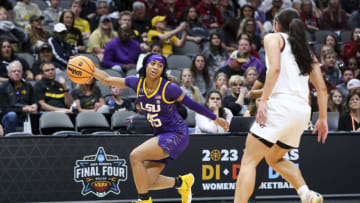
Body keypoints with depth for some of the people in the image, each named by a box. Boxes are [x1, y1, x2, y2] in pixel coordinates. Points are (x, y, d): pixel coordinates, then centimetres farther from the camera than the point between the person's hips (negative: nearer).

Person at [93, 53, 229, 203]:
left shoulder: (169, 88, -17)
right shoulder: (137, 83, -3)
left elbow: (191, 104, -5)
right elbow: (107, 80, 4)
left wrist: (215, 118, 4)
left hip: (176, 135, -6)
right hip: (160, 135, 6)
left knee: (135, 156, -23)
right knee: (145, 183, -3)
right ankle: (181, 182, 22)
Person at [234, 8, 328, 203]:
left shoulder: (273, 38, 7)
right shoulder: (306, 50, 24)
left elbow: (275, 68, -12)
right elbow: (321, 88, 19)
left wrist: (263, 100, -16)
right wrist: (322, 118, 24)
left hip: (281, 105, -7)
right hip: (303, 111, 7)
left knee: (249, 160, -6)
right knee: (274, 159, 26)